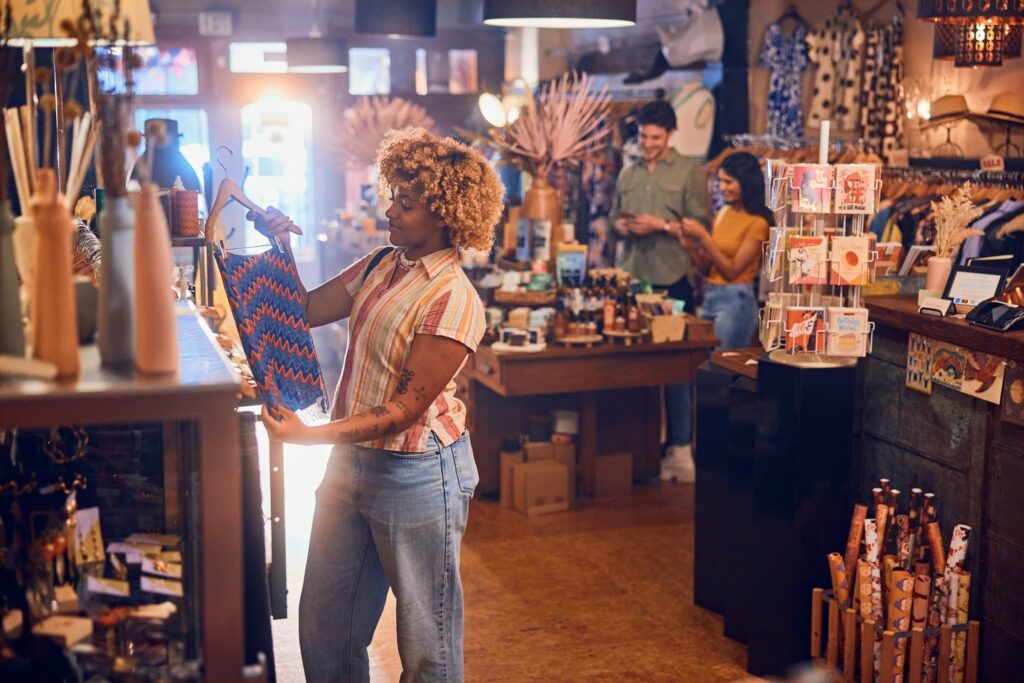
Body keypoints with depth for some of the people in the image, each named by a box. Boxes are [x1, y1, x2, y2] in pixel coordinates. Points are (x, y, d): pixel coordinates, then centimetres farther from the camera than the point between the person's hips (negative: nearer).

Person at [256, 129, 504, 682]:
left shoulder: (454, 299, -20)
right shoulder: (379, 267, 5)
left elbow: (407, 408, -22)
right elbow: (305, 310, 10)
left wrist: (311, 435, -27)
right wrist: (279, 247, -3)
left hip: (418, 474, -8)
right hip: (351, 461, 8)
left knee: (425, 637, 9)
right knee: (323, 625, 17)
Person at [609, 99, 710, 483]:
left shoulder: (690, 173, 0)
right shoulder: (628, 175, 16)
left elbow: (701, 224, -5)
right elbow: (614, 218, 21)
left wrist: (663, 225, -15)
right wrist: (621, 226, -1)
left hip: (673, 279, -5)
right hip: (633, 278, 5)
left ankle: (679, 447, 3)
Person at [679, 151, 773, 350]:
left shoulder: (757, 222, -9)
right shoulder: (724, 213, 10)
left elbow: (732, 270, -12)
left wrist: (703, 237, -14)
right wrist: (690, 246, -3)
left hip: (735, 301, -7)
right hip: (710, 296, 7)